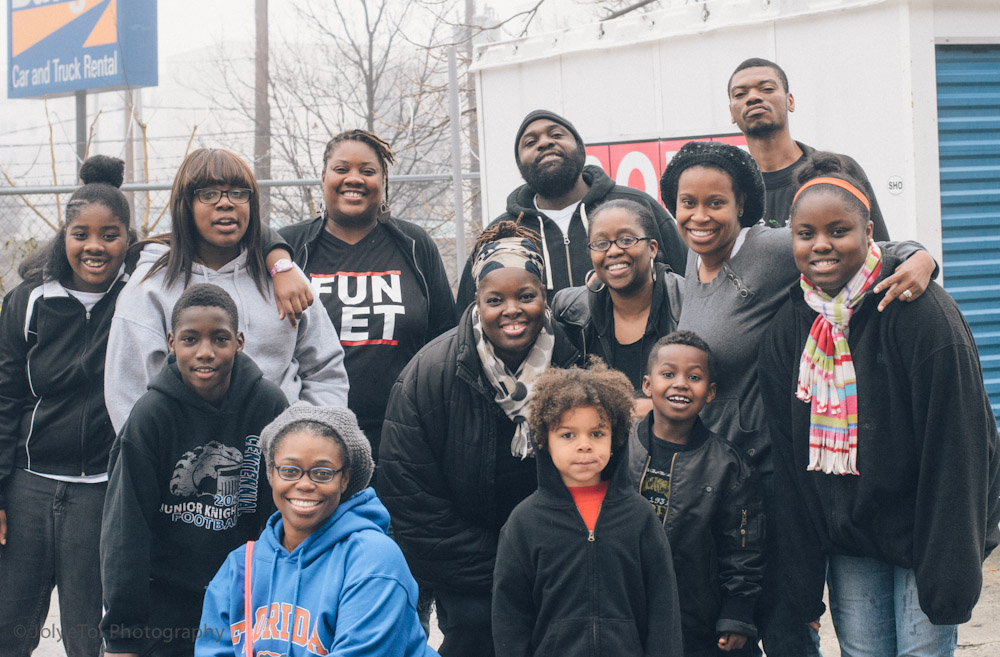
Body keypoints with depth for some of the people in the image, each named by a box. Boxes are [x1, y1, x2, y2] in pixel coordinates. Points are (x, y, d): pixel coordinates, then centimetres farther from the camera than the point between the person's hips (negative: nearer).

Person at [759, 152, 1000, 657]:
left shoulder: (922, 312, -15)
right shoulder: (789, 326, 1)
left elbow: (956, 449, -15)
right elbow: (788, 455, 5)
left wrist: (948, 570, -18)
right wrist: (801, 577, 3)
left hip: (923, 532, -4)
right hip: (845, 537, 4)